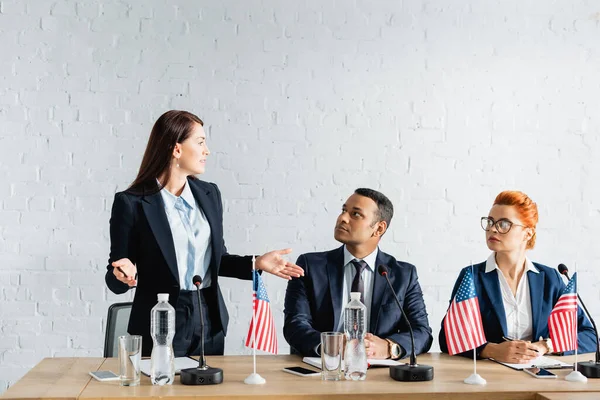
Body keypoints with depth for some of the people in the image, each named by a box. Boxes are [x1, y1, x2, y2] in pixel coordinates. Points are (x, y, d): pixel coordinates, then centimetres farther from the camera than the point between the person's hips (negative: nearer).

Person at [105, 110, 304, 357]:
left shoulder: (209, 194, 7)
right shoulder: (131, 203, -9)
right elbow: (115, 281, -6)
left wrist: (256, 263, 1)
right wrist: (126, 275, -27)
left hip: (210, 322, 5)